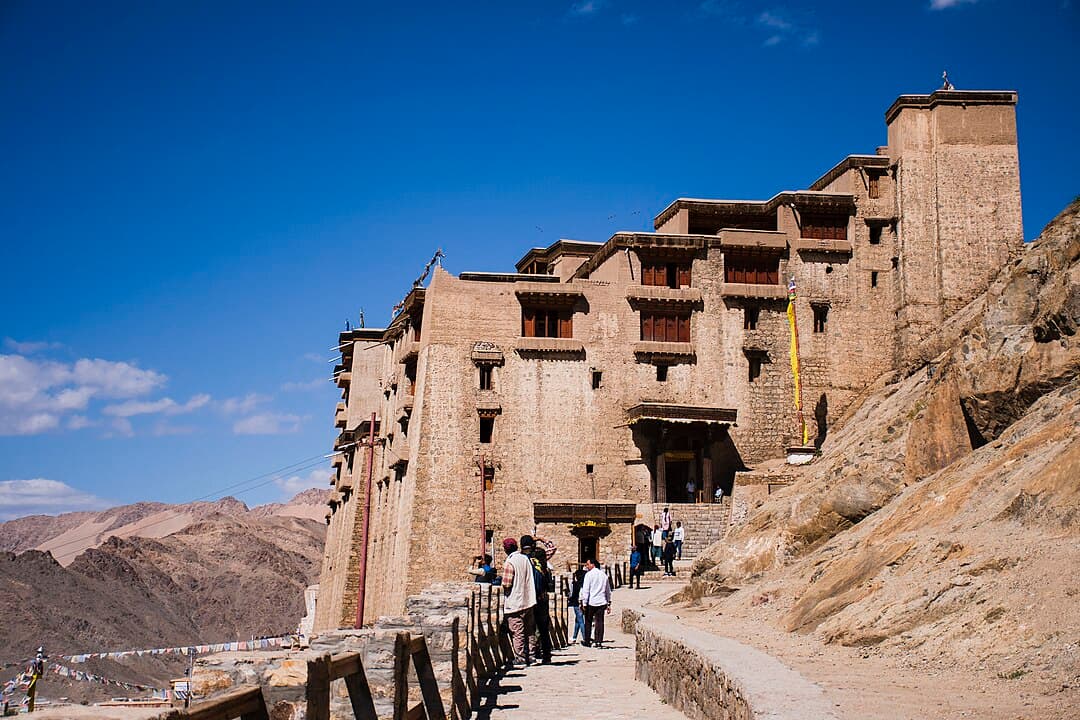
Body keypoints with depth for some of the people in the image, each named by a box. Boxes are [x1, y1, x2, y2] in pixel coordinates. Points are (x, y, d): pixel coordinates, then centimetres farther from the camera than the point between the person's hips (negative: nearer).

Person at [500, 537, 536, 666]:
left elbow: (506, 584, -16)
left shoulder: (509, 562, -14)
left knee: (517, 632, -1)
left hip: (514, 603, -7)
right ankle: (526, 656, 18)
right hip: (528, 601, 7)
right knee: (526, 631, 14)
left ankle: (520, 658, 1)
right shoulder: (526, 559, 8)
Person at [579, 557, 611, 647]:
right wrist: (609, 603, 21)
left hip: (591, 602, -4)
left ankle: (587, 641, 11)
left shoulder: (589, 574, -5)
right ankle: (598, 641, -2)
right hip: (602, 602, 4)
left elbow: (585, 590, -9)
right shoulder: (603, 574, 12)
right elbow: (608, 590, 17)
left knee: (588, 622, 8)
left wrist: (584, 603, -7)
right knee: (600, 622, 3)